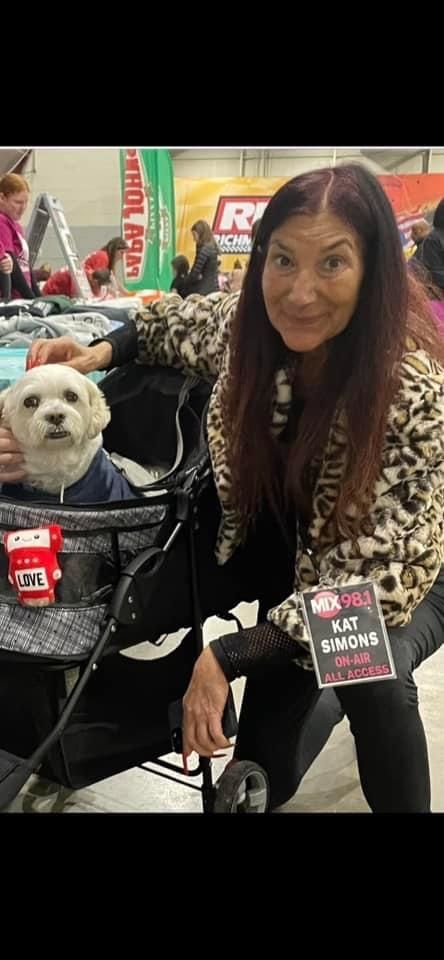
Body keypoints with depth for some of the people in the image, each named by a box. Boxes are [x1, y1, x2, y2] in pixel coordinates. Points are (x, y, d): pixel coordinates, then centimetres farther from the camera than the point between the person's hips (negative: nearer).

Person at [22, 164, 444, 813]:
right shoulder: (253, 328, -18)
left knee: (371, 669, -35)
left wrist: (229, 655, -37)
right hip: (295, 556, 4)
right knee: (260, 773, -3)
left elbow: (382, 574, -34)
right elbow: (184, 322, 7)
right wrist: (104, 350, -11)